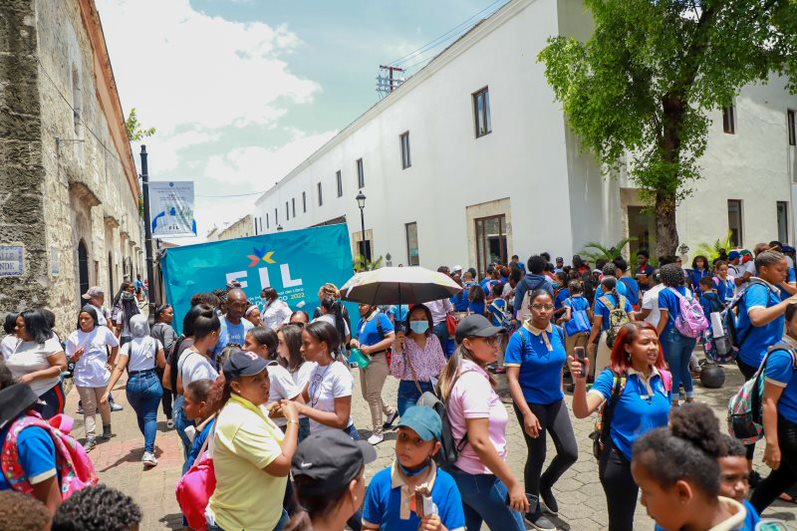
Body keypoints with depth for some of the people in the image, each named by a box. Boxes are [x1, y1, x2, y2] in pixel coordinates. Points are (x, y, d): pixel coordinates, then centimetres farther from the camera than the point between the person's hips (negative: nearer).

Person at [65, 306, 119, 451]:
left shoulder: (103, 331, -7)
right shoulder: (74, 336, -5)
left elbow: (115, 345, 9)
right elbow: (71, 359, 2)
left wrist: (111, 363, 4)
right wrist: (76, 356, -20)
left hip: (102, 376, 0)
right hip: (83, 378, 0)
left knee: (103, 405, 16)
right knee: (89, 408, 0)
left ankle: (107, 428, 38)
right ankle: (90, 438, 2)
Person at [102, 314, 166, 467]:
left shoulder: (128, 346, -5)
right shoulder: (155, 342, -3)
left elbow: (119, 368, -13)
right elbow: (163, 364, 4)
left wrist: (108, 390, -15)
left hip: (133, 384, 1)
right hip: (152, 381, -1)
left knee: (141, 416, 21)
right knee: (150, 416, -1)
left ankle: (149, 447, 38)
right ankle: (148, 451, -18)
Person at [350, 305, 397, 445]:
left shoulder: (380, 317, -11)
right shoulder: (362, 321, 13)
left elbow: (391, 339, -19)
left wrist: (370, 349, -20)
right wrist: (356, 342, 1)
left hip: (378, 360, -8)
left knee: (373, 396, -4)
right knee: (367, 395, 15)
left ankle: (378, 432, 9)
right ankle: (390, 412, 37)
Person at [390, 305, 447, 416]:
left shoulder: (434, 339, 4)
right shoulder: (402, 342, -6)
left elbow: (442, 367, 11)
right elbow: (397, 373, -11)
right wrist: (398, 348, -20)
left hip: (433, 389, 3)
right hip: (410, 391, -3)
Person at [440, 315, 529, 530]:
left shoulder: (458, 372, 5)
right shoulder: (475, 380, -24)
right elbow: (479, 442, -28)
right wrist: (513, 484, -22)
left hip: (459, 470, 9)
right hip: (480, 476, -9)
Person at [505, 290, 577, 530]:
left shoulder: (558, 332, -2)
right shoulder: (520, 337, -18)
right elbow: (512, 378, -21)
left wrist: (559, 391, 15)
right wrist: (527, 413, -25)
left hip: (555, 400, 6)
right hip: (530, 402, -5)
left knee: (570, 452, 6)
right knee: (537, 455, 6)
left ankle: (545, 485, 37)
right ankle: (532, 509, 29)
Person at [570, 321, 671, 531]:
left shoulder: (663, 377, -4)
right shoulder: (613, 377, -18)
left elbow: (667, 420, 10)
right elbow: (582, 412, -29)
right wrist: (580, 381, -46)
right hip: (621, 462, -4)